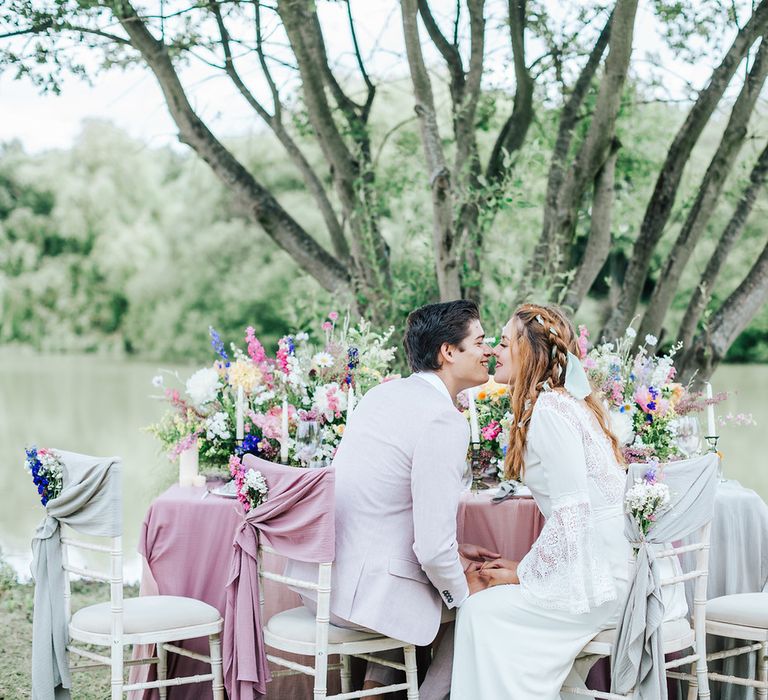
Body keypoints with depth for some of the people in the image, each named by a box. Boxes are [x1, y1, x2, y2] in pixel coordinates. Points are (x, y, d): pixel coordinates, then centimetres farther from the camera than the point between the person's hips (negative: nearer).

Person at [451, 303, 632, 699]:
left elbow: (572, 511, -21)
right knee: (484, 603, 6)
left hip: (594, 580, -9)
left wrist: (523, 574, -10)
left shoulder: (550, 410, -15)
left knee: (480, 610, -9)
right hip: (595, 567, 9)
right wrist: (525, 567, 8)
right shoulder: (565, 402, 15)